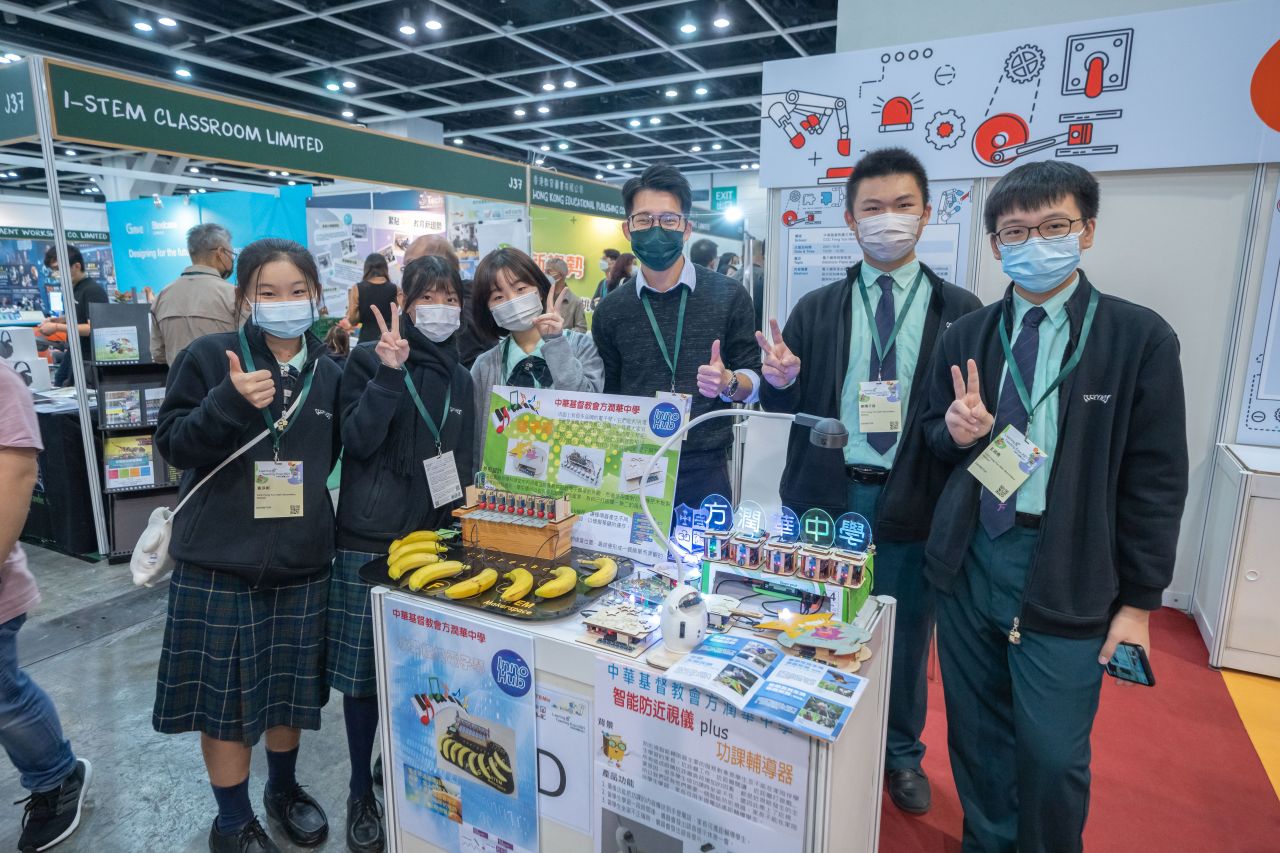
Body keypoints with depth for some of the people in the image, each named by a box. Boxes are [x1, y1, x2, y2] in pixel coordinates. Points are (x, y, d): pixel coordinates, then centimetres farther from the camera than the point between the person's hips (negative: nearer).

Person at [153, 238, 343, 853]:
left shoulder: (329, 373, 3)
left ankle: (283, 789, 43)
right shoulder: (208, 357, -6)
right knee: (225, 694, 10)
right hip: (219, 563, -3)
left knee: (290, 686, 18)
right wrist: (230, 402, -24)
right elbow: (173, 444, -9)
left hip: (301, 561, 3)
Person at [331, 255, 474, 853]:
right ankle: (362, 793, 25)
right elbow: (357, 441, -14)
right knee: (362, 673, 5)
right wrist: (389, 374, -21)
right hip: (369, 539, -3)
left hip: (434, 537, 4)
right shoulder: (370, 358, -2)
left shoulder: (459, 378, 12)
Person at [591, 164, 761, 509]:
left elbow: (752, 383, 1)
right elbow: (609, 395, 8)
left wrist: (728, 383, -21)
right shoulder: (611, 310, 3)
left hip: (704, 472, -1)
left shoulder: (729, 296, -2)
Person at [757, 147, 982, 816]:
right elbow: (784, 409, 2)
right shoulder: (816, 310, 3)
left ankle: (901, 754, 43)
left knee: (906, 635, 17)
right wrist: (779, 381, -19)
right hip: (827, 495, 1)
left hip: (912, 502, -1)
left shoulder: (960, 312, -1)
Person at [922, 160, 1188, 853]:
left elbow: (1155, 481, -4)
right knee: (975, 733, 17)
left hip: (1066, 574, -3)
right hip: (970, 559, 4)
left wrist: (1138, 601, -4)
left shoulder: (1140, 338, -5)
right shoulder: (965, 336, 5)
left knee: (1052, 753, 4)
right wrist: (956, 430, -11)